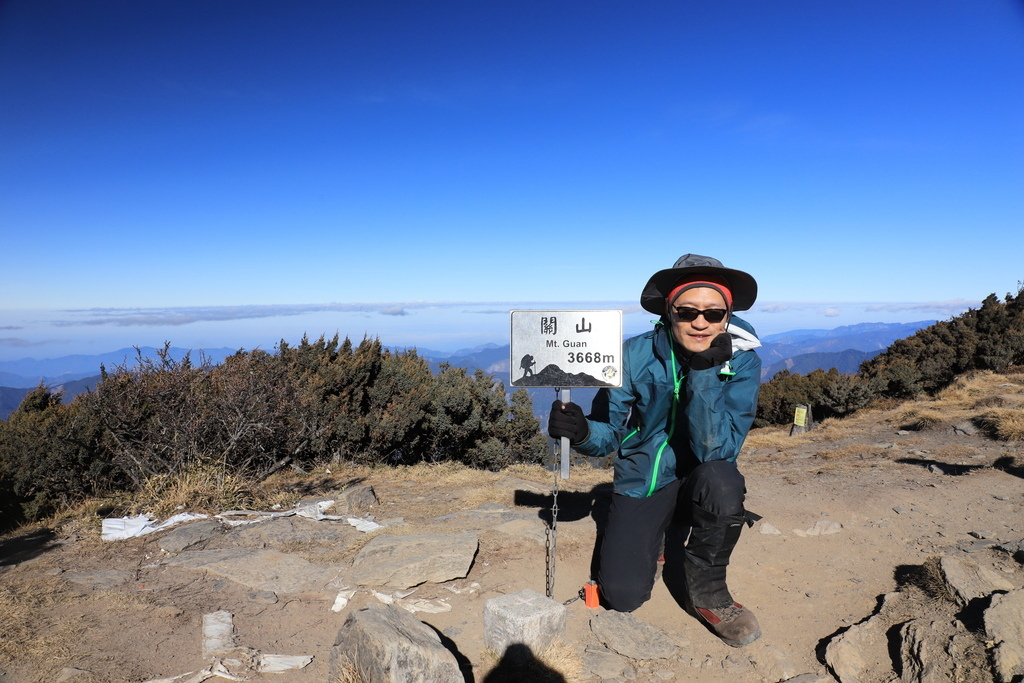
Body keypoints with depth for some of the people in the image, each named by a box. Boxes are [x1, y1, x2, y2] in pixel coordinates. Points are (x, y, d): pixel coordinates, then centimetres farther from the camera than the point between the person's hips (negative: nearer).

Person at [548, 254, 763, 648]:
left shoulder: (741, 361, -15)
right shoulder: (637, 355, -15)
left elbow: (716, 449, -26)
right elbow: (610, 430, -11)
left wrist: (703, 372, -35)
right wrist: (581, 432, -34)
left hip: (697, 483, 0)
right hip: (640, 484, 1)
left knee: (719, 479, -36)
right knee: (622, 596, -13)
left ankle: (705, 589, -7)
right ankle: (653, 538, 23)